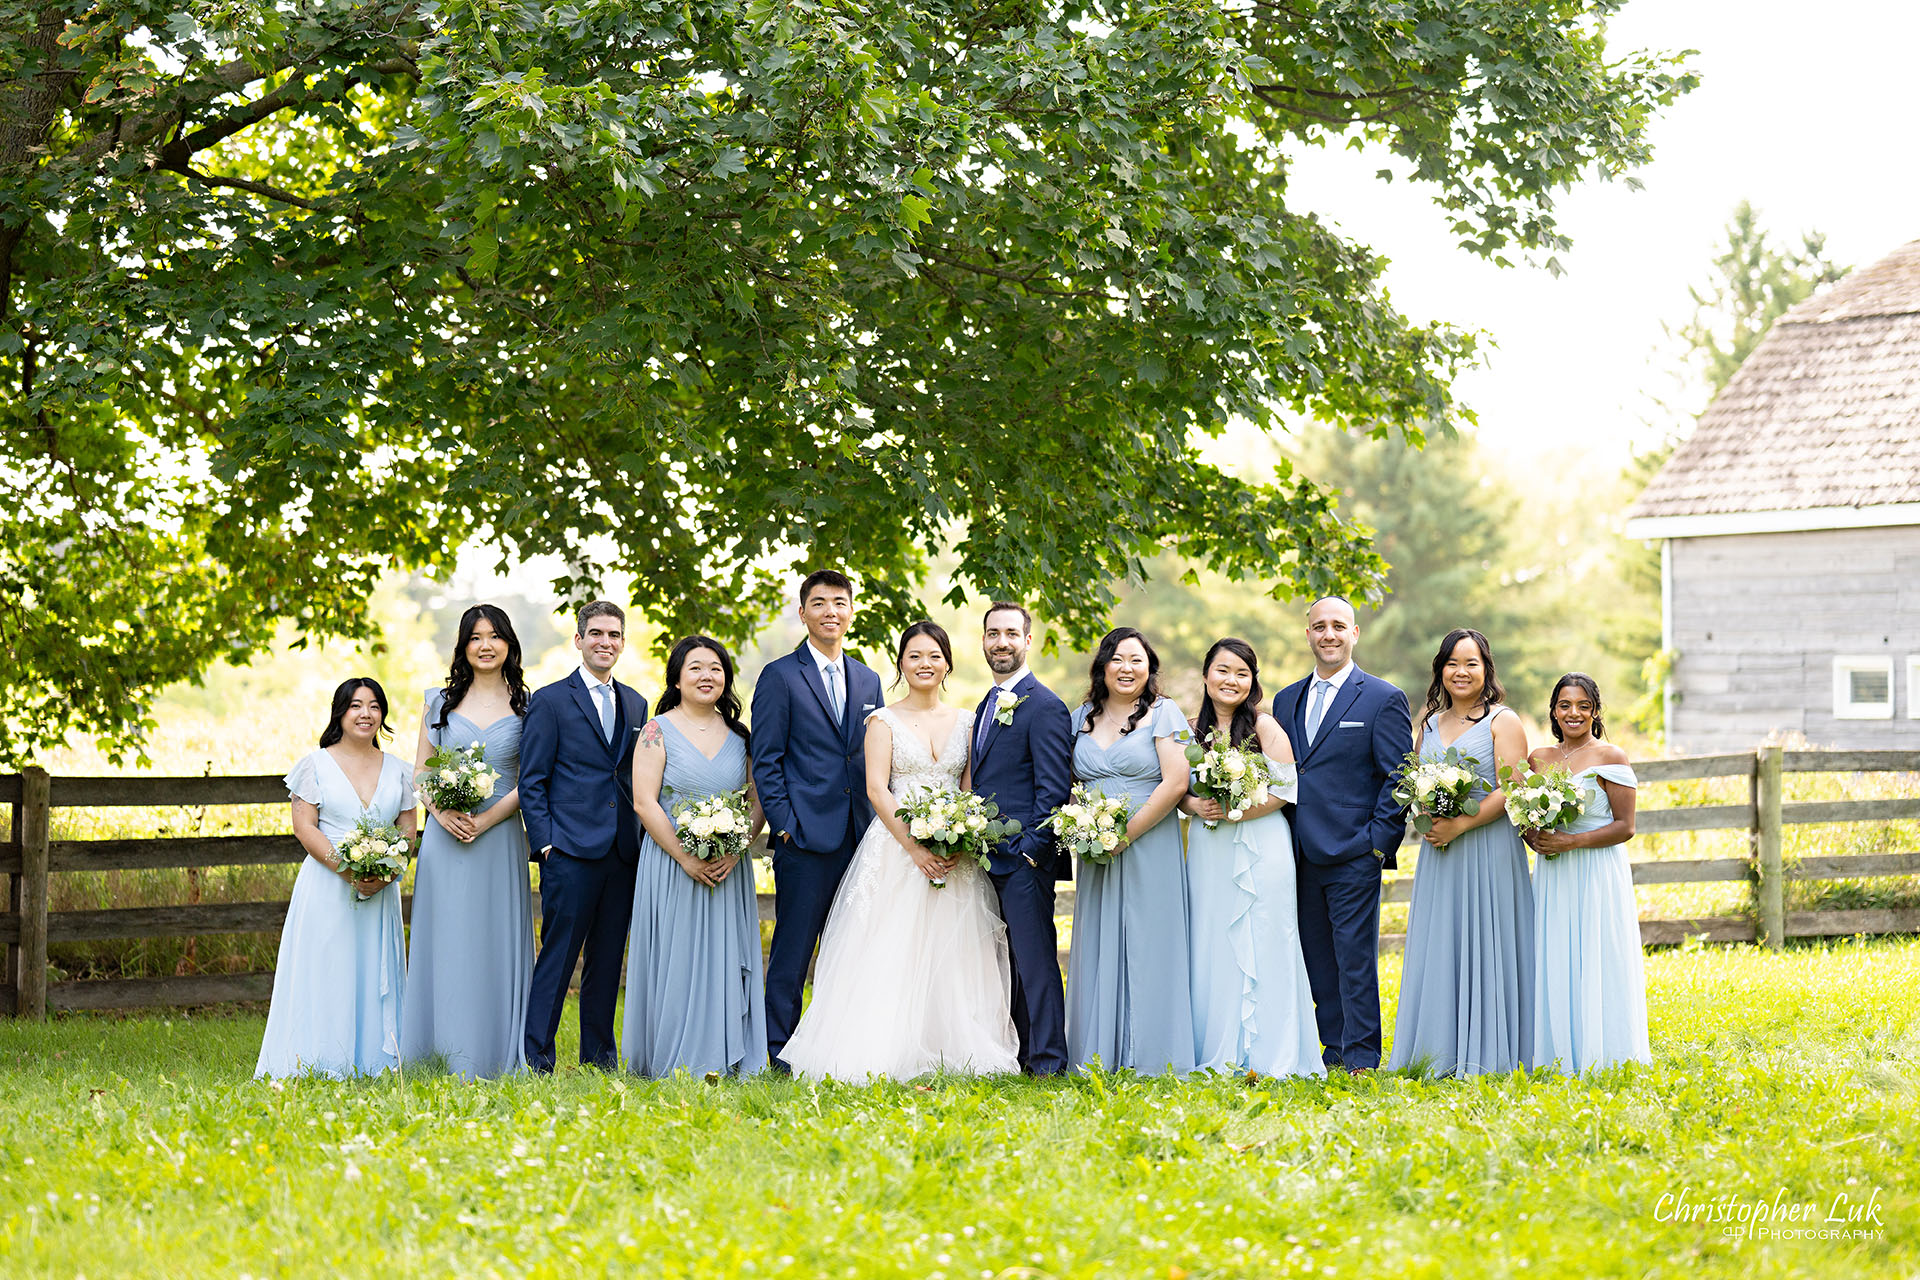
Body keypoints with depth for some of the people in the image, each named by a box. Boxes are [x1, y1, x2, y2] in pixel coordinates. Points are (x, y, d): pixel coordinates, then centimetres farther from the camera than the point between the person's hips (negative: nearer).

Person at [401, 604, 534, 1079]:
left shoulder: (526, 706, 5)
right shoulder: (441, 701, 9)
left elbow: (531, 781, 1)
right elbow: (420, 773, 9)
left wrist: (486, 819, -11)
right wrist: (442, 813, -9)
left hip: (500, 838, -1)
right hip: (446, 838, 1)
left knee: (495, 943, -1)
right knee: (447, 943, 1)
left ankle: (491, 1058, 4)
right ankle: (446, 1053, 5)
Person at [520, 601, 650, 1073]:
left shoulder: (635, 704, 16)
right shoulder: (550, 701, 0)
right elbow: (531, 781, -2)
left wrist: (643, 840, 9)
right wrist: (544, 841, -10)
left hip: (623, 852, 5)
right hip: (571, 851, -5)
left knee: (608, 958, 9)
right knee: (558, 954, -6)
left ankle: (600, 1053, 16)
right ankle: (536, 1056, -2)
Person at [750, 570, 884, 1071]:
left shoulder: (867, 680, 16)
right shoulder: (780, 676, -1)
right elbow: (765, 760, -4)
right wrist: (784, 822, -11)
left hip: (860, 836, 5)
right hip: (806, 836, -5)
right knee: (793, 948, -4)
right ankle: (782, 1050, 3)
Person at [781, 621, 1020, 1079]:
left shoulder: (966, 722, 11)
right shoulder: (884, 721, 2)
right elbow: (877, 790, -6)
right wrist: (915, 847, -16)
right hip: (897, 848, -3)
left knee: (952, 953, 1)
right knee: (893, 952, -8)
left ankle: (952, 1053, 6)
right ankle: (886, 1056, -6)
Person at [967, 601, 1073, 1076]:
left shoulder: (1045, 707, -9)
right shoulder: (988, 705, 19)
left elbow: (1053, 788, -13)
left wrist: (1032, 849, -18)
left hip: (1024, 859, -9)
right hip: (991, 859, 9)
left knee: (1036, 961, -7)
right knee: (1010, 963, 11)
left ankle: (1048, 1062, -4)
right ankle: (1022, 1054, 17)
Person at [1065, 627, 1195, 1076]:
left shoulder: (1163, 713, -1)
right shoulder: (1081, 719, 13)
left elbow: (1176, 782, -10)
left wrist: (1126, 834, -12)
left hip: (1149, 849, -4)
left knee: (1147, 949, -4)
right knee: (1097, 950, 3)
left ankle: (1152, 1060, 1)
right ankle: (1099, 1059, 8)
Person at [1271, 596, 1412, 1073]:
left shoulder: (1383, 699, -1)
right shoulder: (1286, 701, 16)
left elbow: (1400, 778, -4)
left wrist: (1378, 841, -11)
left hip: (1354, 854, -6)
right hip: (1302, 855, 6)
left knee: (1355, 960, -5)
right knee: (1318, 962, 9)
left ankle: (1361, 1059, -1)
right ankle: (1334, 1052, 16)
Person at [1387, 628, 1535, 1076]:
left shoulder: (1502, 722, -2)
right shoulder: (1430, 724, 15)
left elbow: (1510, 791, -11)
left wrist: (1460, 825, -19)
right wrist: (1425, 820, -2)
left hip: (1488, 850, -5)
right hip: (1438, 854, 6)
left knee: (1484, 948, -5)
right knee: (1438, 951, 4)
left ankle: (1485, 1057, -1)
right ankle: (1439, 1056, 8)